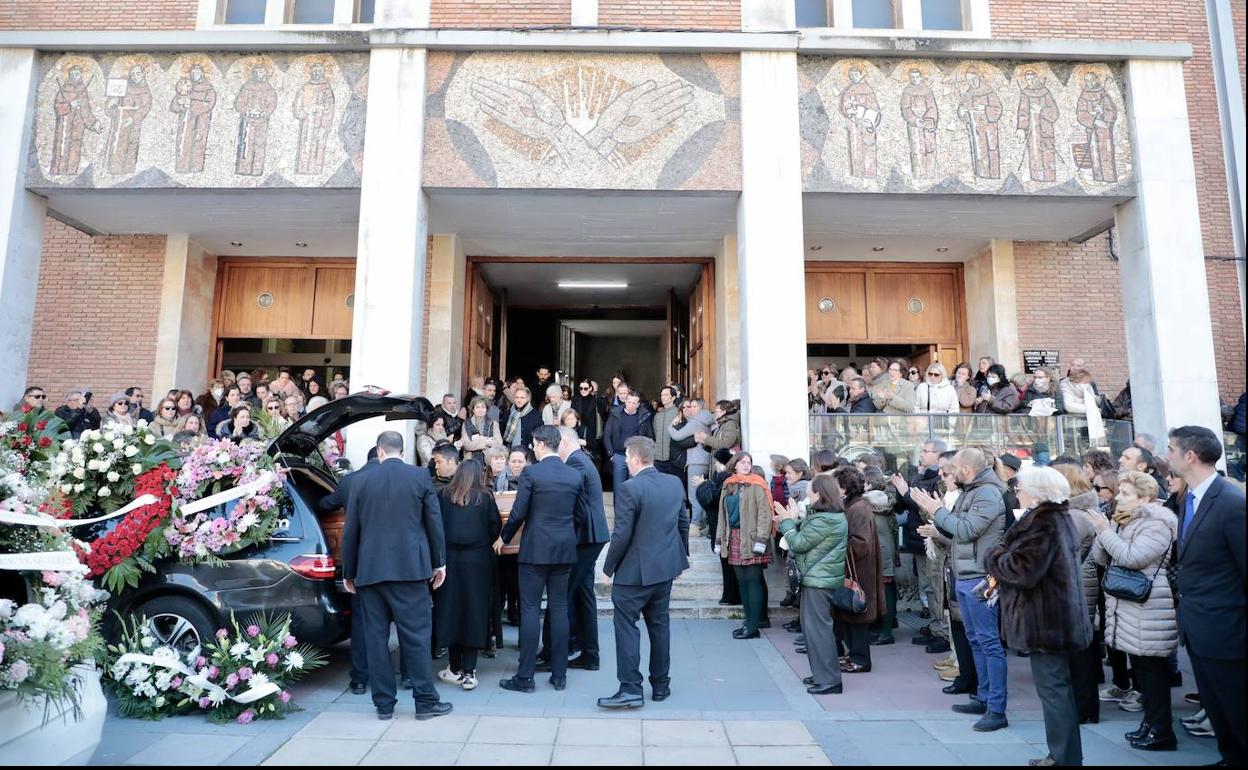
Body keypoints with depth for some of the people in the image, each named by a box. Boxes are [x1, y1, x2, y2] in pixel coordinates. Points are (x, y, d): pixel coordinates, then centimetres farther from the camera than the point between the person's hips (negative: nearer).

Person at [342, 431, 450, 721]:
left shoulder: (362, 482, 5)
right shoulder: (420, 476, -1)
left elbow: (350, 531, 8)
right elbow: (434, 522, 0)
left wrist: (348, 572, 18)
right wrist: (439, 562, 9)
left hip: (370, 569, 2)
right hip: (409, 567, -2)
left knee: (376, 636, 9)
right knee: (416, 633, 2)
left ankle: (384, 703, 15)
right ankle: (425, 700, 7)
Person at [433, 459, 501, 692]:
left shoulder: (443, 495, 0)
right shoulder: (485, 497, -2)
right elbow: (496, 527, -4)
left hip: (449, 558, 1)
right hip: (478, 560, -1)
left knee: (451, 609, 10)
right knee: (474, 611, 4)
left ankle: (455, 669, 18)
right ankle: (469, 672, 4)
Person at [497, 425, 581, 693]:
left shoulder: (531, 472, -10)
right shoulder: (575, 475, 4)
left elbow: (518, 513, -9)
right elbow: (578, 514, 10)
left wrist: (503, 537, 7)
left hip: (535, 549, -4)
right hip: (565, 550, 5)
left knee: (530, 609, 2)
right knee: (559, 608, 10)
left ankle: (525, 677, 6)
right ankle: (559, 675, 15)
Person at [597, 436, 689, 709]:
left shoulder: (629, 488, -18)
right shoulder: (675, 483, 3)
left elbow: (622, 534, -18)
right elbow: (683, 523, 12)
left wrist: (609, 567, -5)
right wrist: (680, 557, 23)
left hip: (634, 570, -7)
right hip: (666, 566, 7)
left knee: (626, 625, 1)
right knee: (659, 624, 16)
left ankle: (630, 689, 1)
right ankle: (661, 685, 24)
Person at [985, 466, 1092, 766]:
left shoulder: (1042, 523, -21)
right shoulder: (1060, 517, 12)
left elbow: (1021, 569, -26)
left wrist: (992, 556, -10)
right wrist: (1003, 556, 8)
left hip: (1045, 621, -11)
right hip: (1058, 617, 11)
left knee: (1052, 690, -1)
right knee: (1060, 688, 18)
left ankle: (1064, 758, 7)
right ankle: (1066, 755, 30)